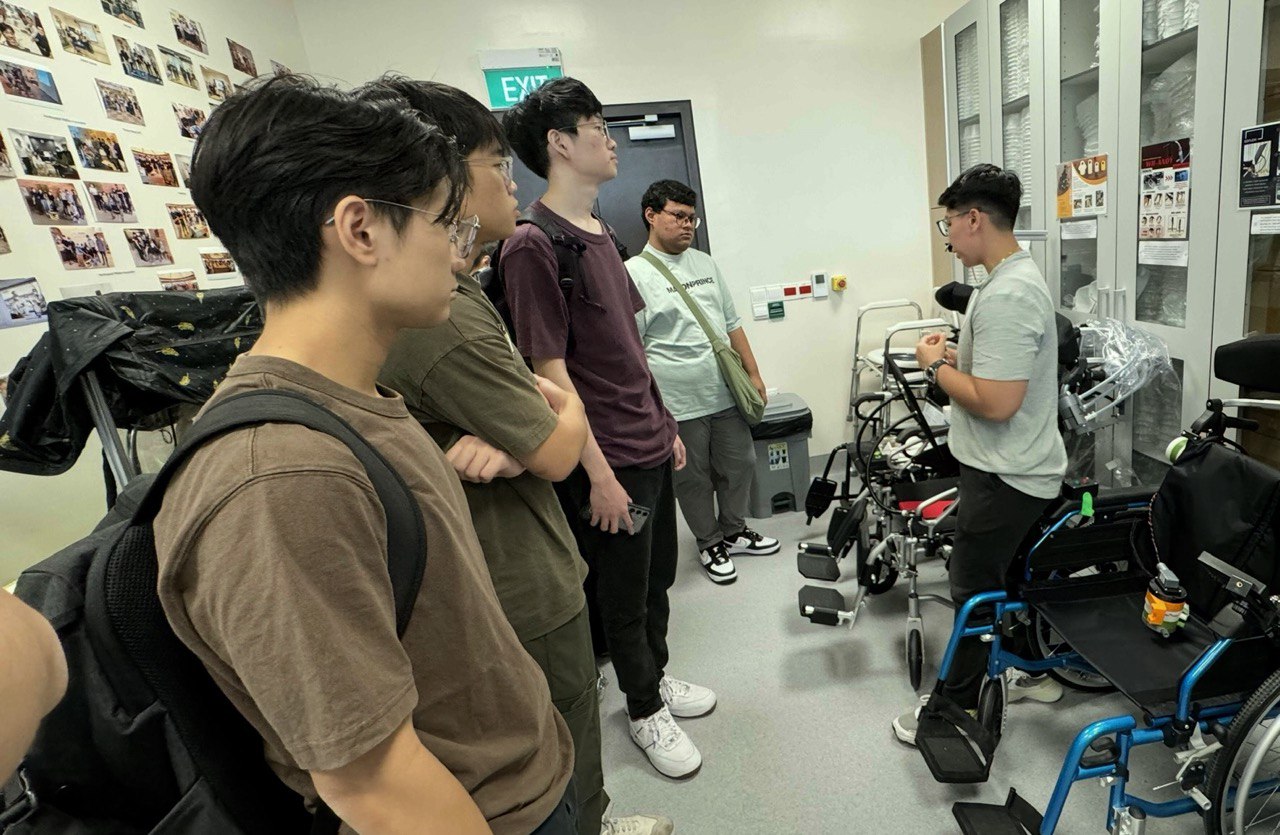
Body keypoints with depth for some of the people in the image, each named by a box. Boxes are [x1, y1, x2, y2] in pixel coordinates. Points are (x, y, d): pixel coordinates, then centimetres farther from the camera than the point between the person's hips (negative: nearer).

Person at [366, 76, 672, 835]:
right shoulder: (444, 316, -29)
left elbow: (508, 393, 3)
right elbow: (559, 452, -22)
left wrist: (508, 439, -21)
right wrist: (568, 410, 0)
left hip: (512, 569, 10)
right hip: (526, 593, -10)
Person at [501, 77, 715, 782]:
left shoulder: (599, 233, 10)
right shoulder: (533, 246, -17)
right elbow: (549, 372, -20)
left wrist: (665, 426, 16)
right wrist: (599, 473, -19)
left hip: (651, 445, 8)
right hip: (608, 462, -8)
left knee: (658, 577, 23)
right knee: (624, 596, 11)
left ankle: (657, 676, 45)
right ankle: (645, 709, 33)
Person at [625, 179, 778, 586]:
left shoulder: (705, 263, 12)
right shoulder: (633, 274, -7)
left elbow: (732, 324, 17)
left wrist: (753, 373, 13)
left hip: (726, 394, 6)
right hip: (679, 404, -6)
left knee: (740, 465, 16)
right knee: (693, 479, 9)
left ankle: (733, 531, 37)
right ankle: (709, 544, 29)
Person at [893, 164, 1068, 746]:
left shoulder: (1006, 296, -25)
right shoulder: (1015, 277, 10)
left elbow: (995, 402, -29)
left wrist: (935, 366, -15)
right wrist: (956, 356, 6)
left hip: (1005, 478, -10)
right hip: (1016, 468, 10)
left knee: (974, 588, 2)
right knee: (1011, 574, 22)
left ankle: (957, 706, 17)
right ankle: (1035, 673, 39)